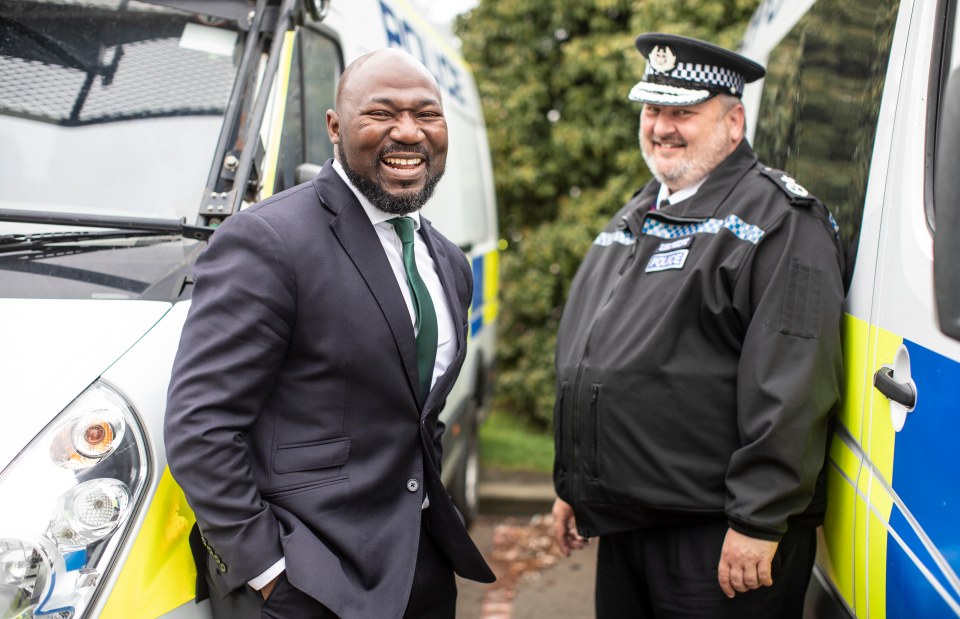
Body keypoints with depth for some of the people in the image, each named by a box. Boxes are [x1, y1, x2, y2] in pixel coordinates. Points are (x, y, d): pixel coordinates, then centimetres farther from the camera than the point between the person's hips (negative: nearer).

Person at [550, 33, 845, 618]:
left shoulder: (777, 219, -11)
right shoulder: (635, 218, 16)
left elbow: (791, 389, -19)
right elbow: (585, 360, 22)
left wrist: (759, 522, -21)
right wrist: (571, 486, 22)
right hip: (623, 524, 8)